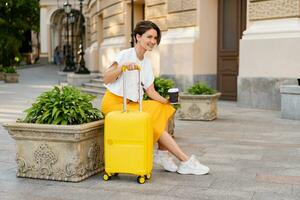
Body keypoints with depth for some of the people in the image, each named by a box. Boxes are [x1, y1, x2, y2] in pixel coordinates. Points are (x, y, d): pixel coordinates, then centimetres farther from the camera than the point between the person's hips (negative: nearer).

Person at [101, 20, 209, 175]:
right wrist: (122, 67, -33)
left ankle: (162, 153, -6)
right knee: (153, 121, -18)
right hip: (114, 104, -8)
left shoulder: (146, 63, 11)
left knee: (163, 109, -7)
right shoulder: (125, 55, -10)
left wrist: (166, 100, -11)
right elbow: (106, 79, -19)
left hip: (131, 104, 8)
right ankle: (185, 161, -12)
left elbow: (151, 91, 5)